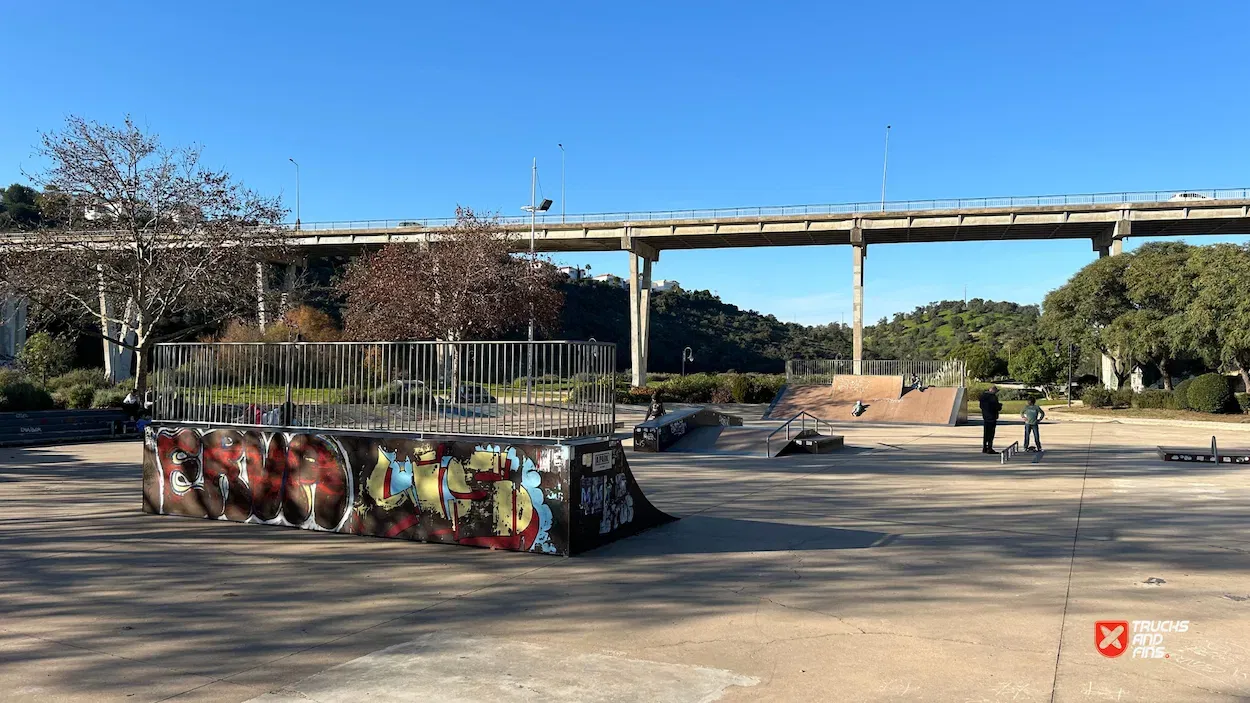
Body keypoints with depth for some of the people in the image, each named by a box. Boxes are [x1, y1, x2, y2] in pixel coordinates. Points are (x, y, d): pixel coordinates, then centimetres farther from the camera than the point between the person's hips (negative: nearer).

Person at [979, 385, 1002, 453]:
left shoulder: (983, 396, 7)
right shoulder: (993, 397, -17)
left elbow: (981, 406, 15)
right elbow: (997, 407, -18)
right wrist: (1000, 405, 3)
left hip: (985, 417, 7)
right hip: (992, 417, -7)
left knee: (986, 433, 15)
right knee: (991, 433, -2)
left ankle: (984, 448, 18)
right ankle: (989, 449, -2)